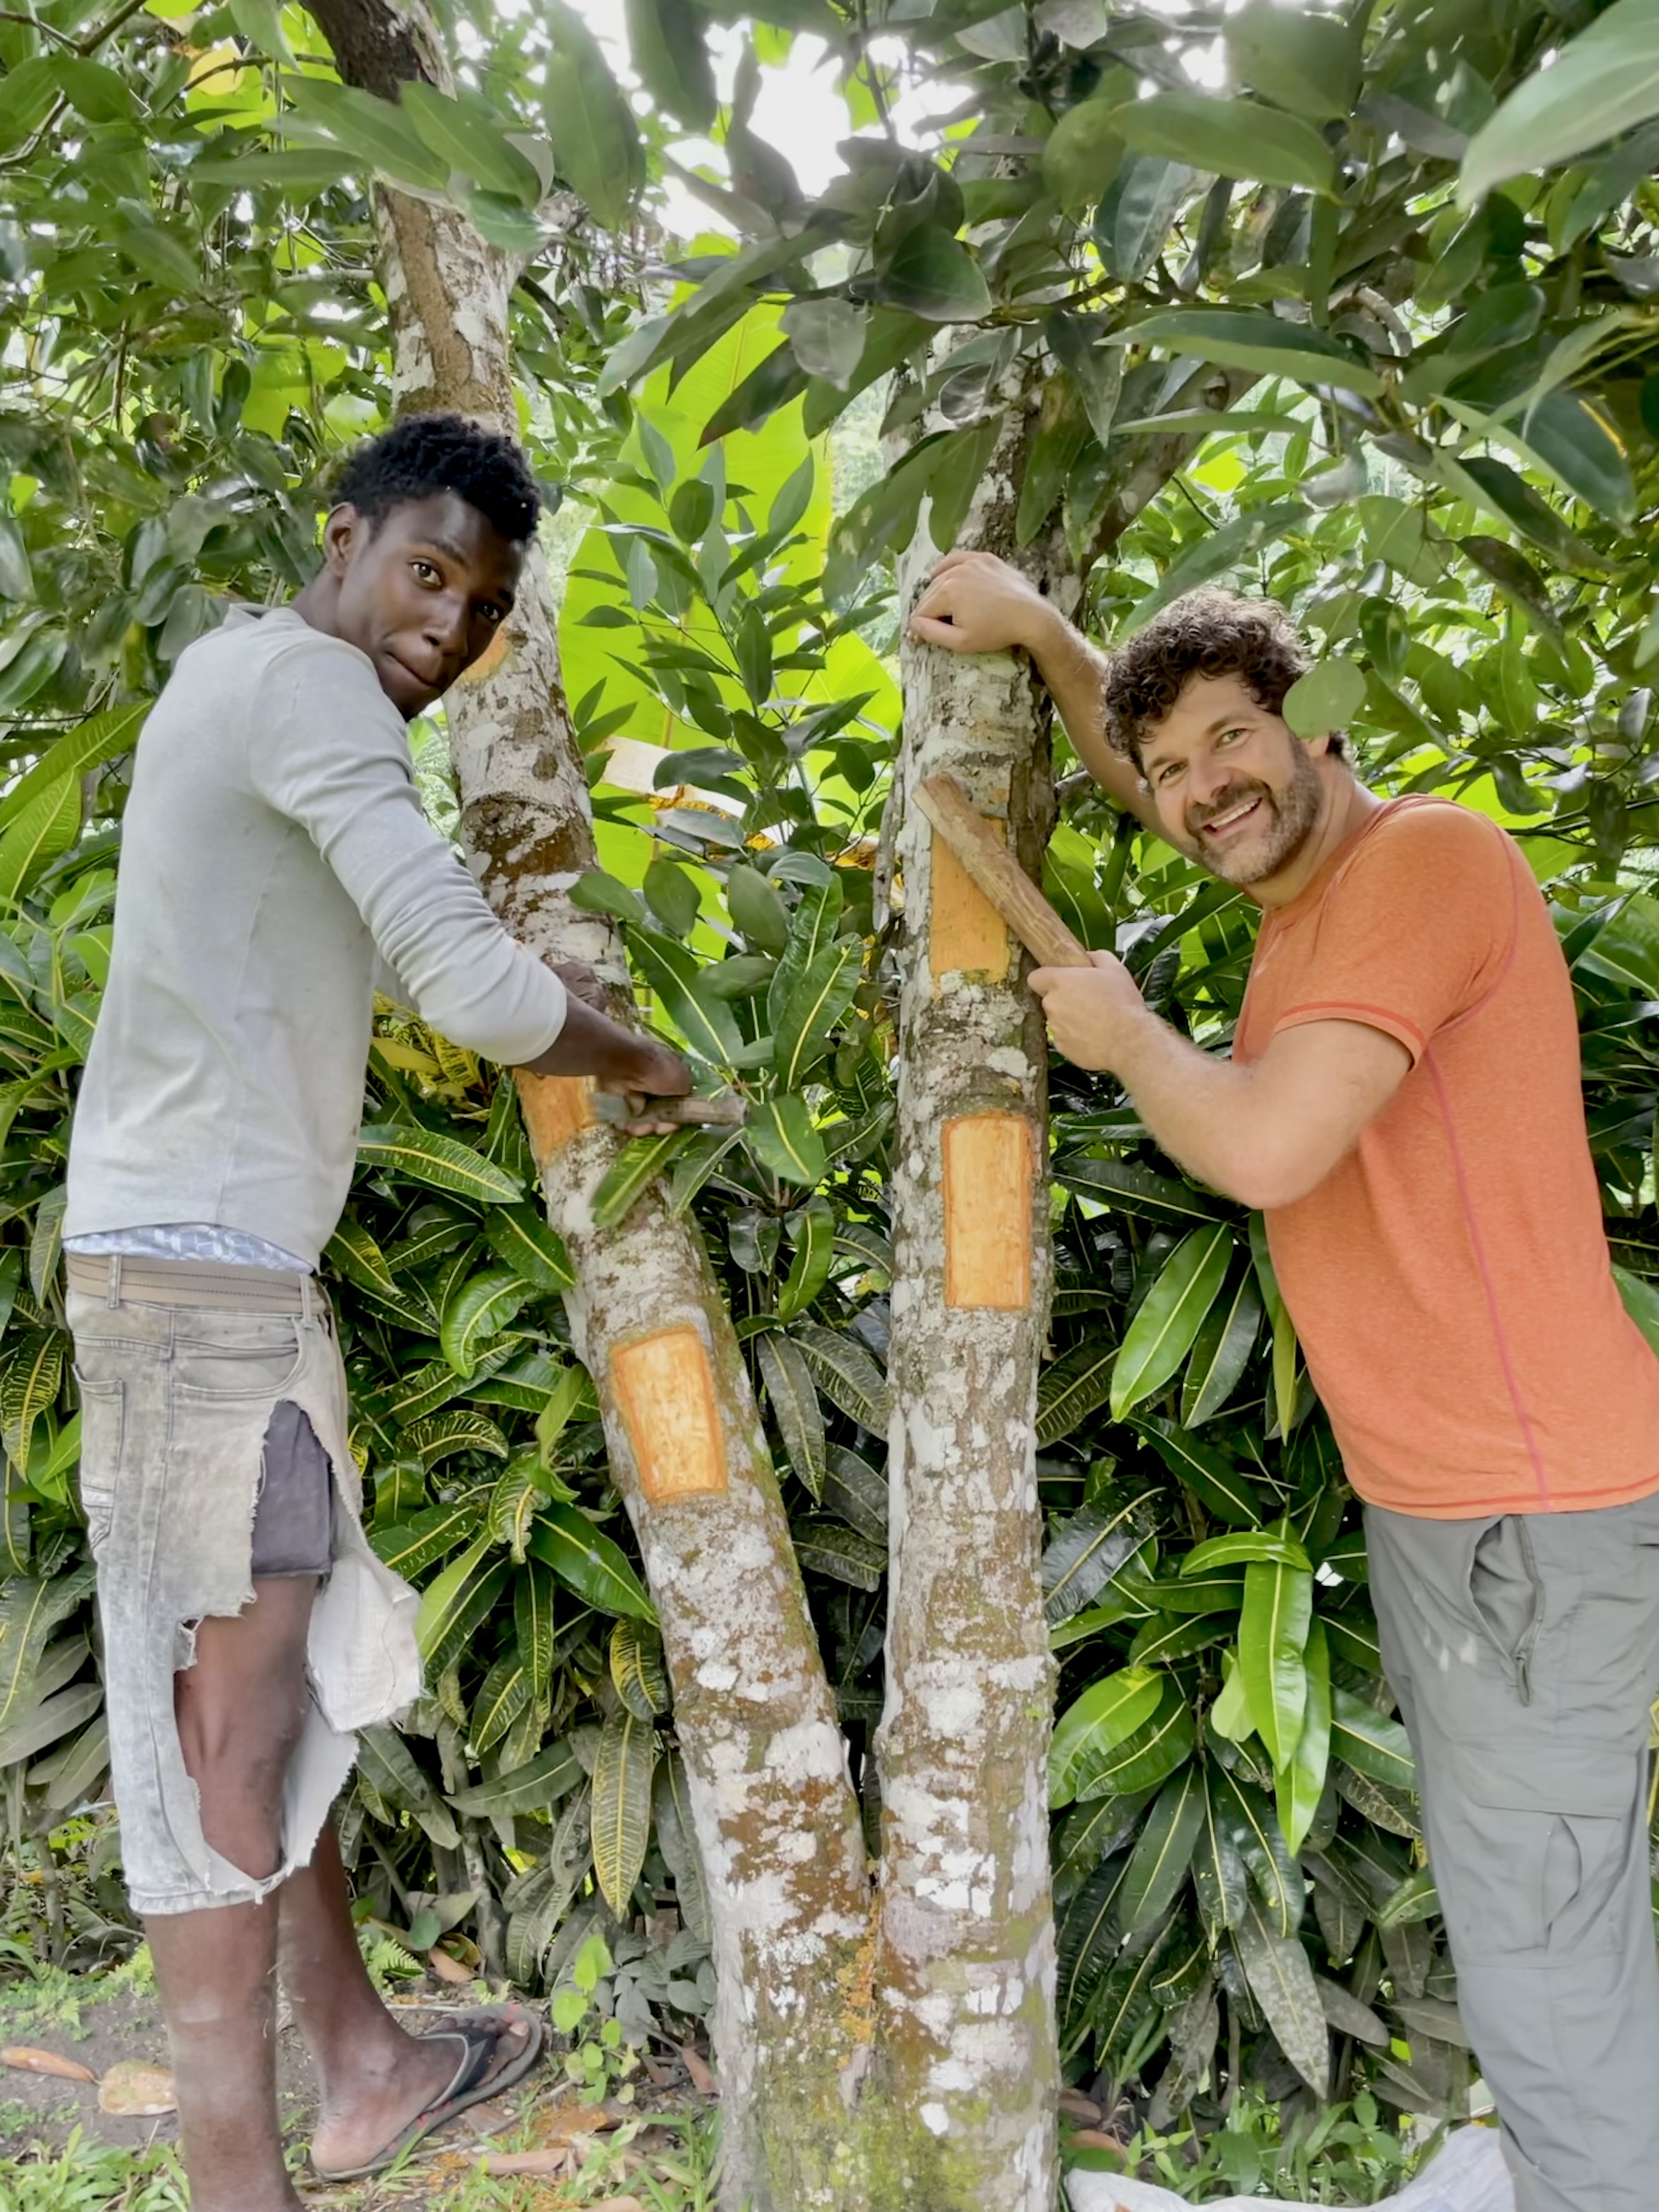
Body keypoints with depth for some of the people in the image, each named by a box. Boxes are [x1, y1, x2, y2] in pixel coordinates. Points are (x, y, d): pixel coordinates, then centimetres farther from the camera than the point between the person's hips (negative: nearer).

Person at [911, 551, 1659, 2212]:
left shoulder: (1426, 855, -18)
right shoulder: (1310, 878, 11)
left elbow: (1264, 1147, -28)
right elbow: (1142, 775, 29)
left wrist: (1122, 1032, -10)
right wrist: (1040, 632, 15)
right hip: (1432, 1493, 10)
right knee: (1503, 1907, 21)